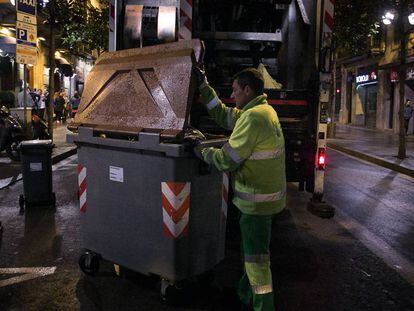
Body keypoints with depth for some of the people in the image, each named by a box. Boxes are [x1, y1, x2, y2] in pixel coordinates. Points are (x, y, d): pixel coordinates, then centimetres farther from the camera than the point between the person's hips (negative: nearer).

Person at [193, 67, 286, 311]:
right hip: (265, 194, 10)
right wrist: (204, 85, 15)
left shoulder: (253, 117, -23)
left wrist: (201, 151, -5)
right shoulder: (264, 110, 8)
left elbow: (226, 160, -22)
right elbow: (224, 115, 16)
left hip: (257, 199, -10)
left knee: (257, 256, 2)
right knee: (253, 249, 23)